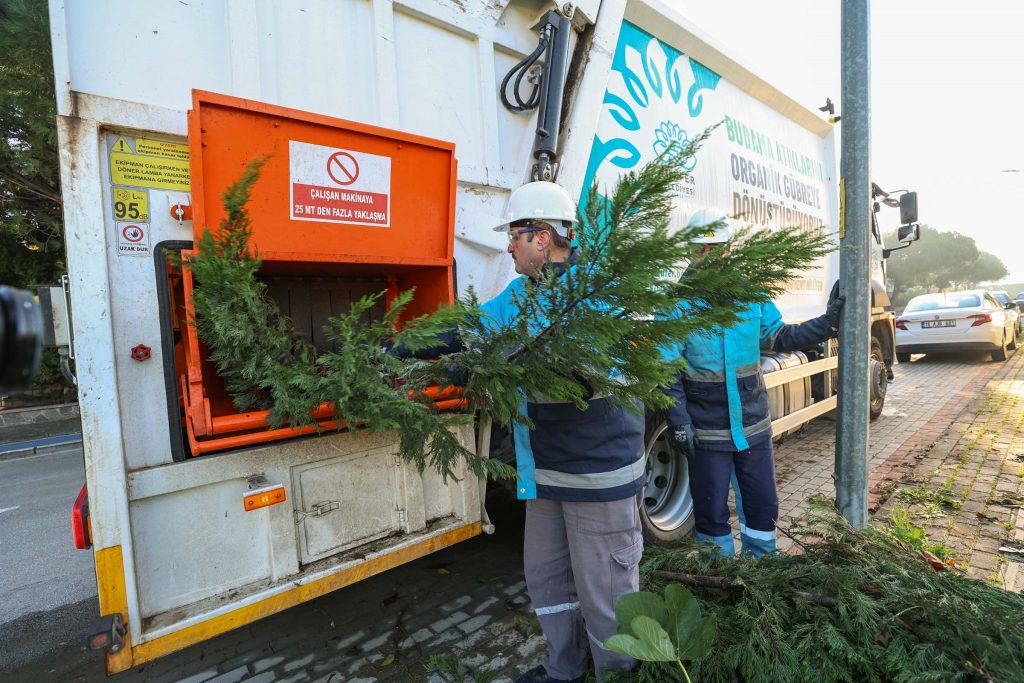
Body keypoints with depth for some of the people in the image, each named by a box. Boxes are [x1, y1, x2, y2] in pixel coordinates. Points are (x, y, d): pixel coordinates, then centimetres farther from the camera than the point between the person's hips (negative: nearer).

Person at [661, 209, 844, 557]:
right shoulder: (679, 303, -10)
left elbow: (781, 337, 14)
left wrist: (827, 323, 4)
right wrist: (679, 423, -15)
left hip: (753, 425, 4)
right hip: (705, 431, -4)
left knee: (763, 506, 18)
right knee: (711, 513, 10)